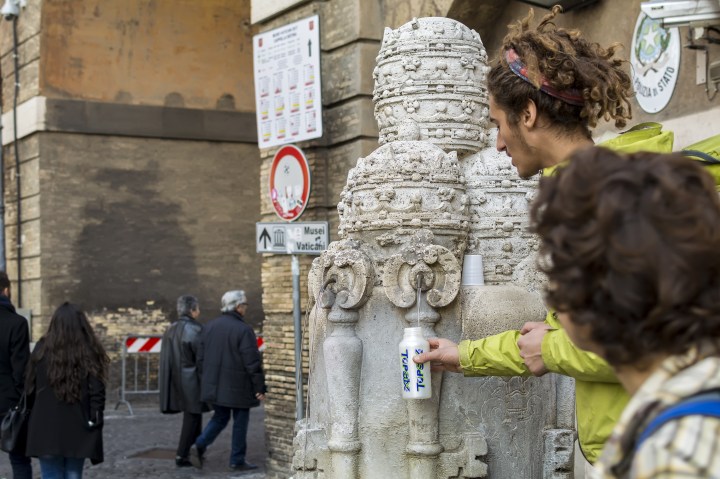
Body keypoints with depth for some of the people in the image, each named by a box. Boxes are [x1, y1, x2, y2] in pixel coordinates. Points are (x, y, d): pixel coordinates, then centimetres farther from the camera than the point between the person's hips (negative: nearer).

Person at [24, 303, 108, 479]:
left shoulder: (42, 350, -3)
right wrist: (95, 422, -1)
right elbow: (97, 393, -6)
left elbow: (31, 387, 3)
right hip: (78, 431, 1)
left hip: (46, 430, -1)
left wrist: (31, 420, 12)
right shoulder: (90, 354, -3)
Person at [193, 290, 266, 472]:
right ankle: (237, 460, 13)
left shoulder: (210, 327, 4)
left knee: (220, 416, 20)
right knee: (240, 421, 8)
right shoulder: (243, 330, -16)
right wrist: (260, 387, -10)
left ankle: (200, 444, 2)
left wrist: (207, 380, 18)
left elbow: (201, 358, 8)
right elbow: (253, 362, -17)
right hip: (238, 386, -6)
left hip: (214, 385, 6)